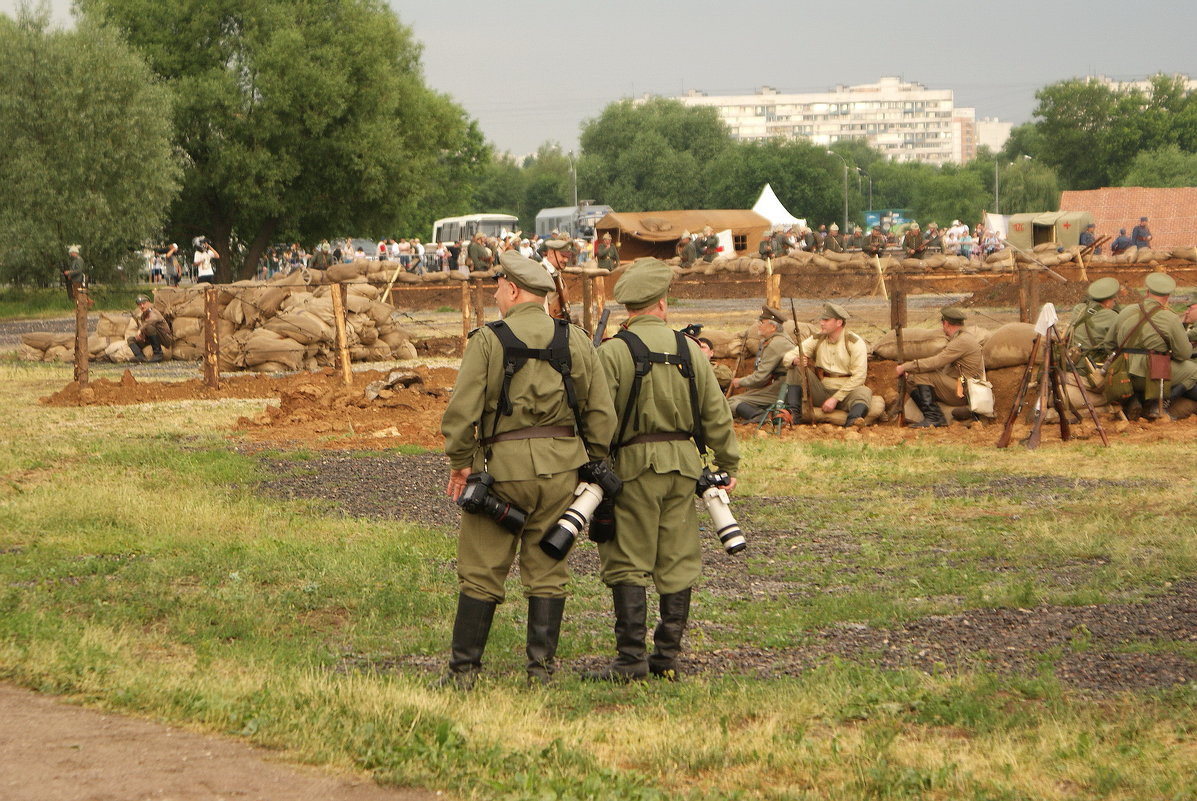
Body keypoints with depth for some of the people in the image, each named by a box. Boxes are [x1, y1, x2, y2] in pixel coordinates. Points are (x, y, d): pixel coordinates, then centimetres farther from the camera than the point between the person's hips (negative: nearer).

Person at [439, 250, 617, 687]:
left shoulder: (488, 340, -6)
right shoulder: (575, 340, 5)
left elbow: (462, 410, -10)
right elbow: (601, 413, 5)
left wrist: (459, 462, 1)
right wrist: (592, 465, 14)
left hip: (504, 463, -3)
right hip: (562, 463, 3)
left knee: (481, 570, 3)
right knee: (547, 569, 10)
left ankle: (464, 667, 4)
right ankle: (542, 665, 9)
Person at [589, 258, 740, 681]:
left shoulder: (612, 352, -8)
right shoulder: (689, 349, 6)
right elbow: (716, 412, 9)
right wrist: (728, 464, 17)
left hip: (634, 462, -4)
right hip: (684, 462, 4)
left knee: (628, 565, -1)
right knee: (677, 564, 9)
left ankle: (632, 659, -6)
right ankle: (668, 657, 11)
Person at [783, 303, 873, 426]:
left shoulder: (855, 343, -7)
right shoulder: (817, 340, 6)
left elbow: (859, 376, -13)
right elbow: (787, 356, 2)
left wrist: (835, 398, -18)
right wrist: (795, 360, -25)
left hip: (845, 394, -4)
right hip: (821, 392, 4)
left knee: (864, 392, -35)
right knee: (796, 368, -12)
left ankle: (852, 420, -63)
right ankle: (792, 411, -24)